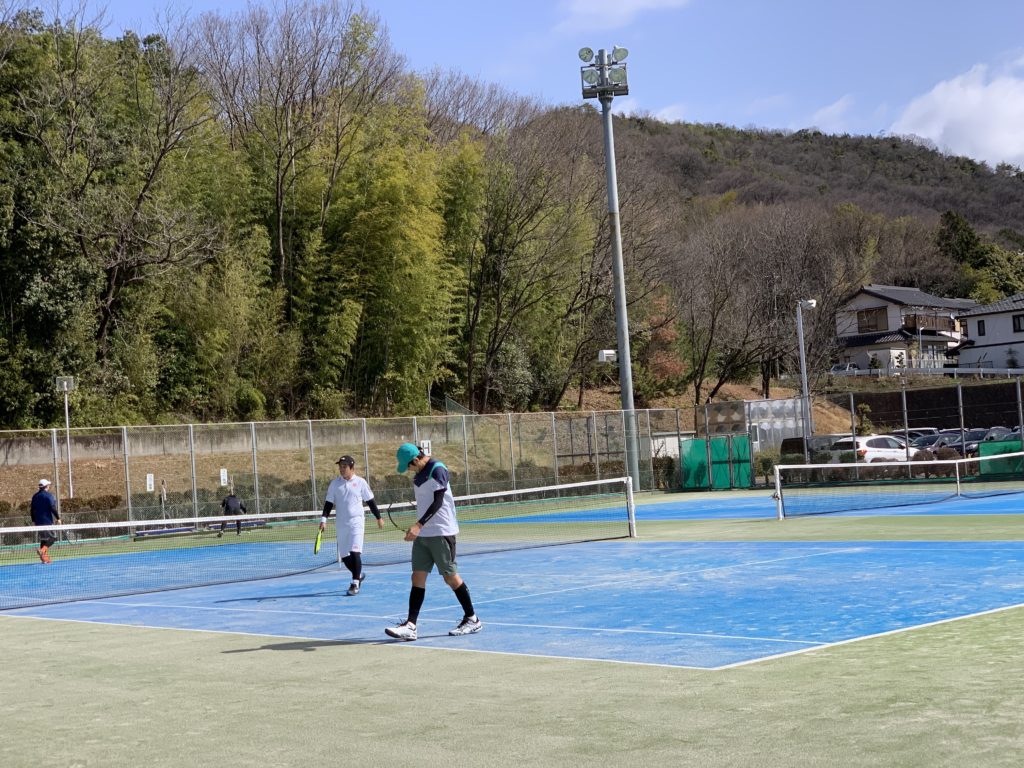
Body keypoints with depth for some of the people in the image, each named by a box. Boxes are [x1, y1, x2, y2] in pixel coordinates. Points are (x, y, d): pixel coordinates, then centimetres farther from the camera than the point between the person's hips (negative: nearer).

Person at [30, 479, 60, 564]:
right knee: (52, 538, -3)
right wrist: (58, 518, -9)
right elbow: (53, 508, -16)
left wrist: (33, 521, 22)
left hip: (38, 521, 7)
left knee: (43, 539, 13)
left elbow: (33, 509, 15)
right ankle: (42, 550, -24)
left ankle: (45, 558, 11)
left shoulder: (35, 496, 12)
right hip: (47, 521, -7)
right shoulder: (49, 495, -10)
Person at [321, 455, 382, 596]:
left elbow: (370, 501, 8)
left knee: (355, 553, -17)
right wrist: (324, 519, -5)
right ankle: (359, 575, 33)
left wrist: (378, 517, 12)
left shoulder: (360, 482, -1)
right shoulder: (334, 483, 5)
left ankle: (355, 584, -8)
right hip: (341, 525, 4)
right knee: (345, 557, 8)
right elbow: (329, 503, 6)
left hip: (356, 522, -3)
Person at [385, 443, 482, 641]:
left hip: (441, 533, -8)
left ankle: (472, 619, 14)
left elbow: (438, 502, -22)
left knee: (450, 577, -1)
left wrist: (419, 525, -30)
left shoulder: (437, 470, -14)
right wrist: (418, 528, 17)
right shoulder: (419, 473, 12)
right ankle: (410, 626, -4)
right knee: (418, 577, 0)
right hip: (422, 534, 8)